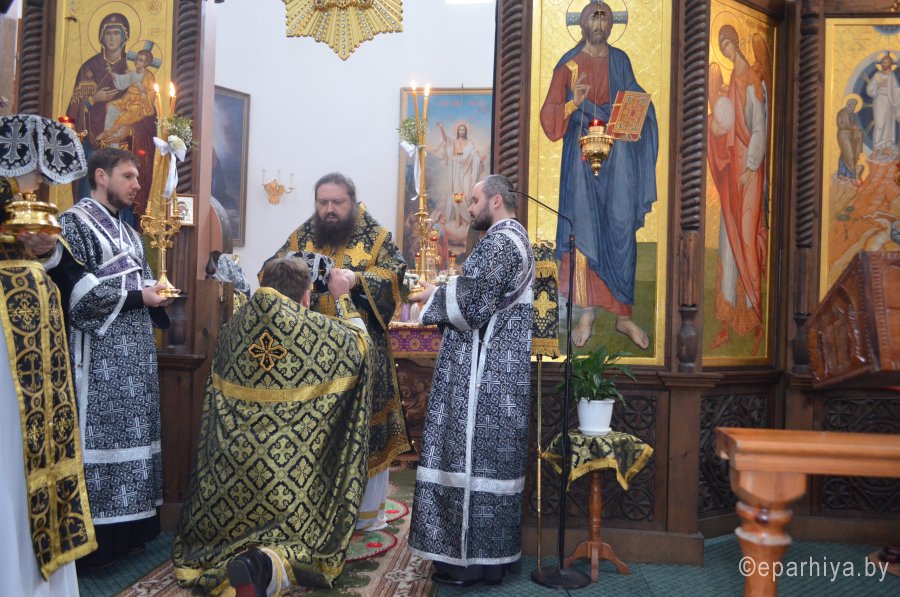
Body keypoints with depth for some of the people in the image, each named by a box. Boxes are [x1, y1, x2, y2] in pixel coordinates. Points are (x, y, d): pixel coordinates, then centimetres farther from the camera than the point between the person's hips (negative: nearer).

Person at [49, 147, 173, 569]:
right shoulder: (74, 222, -5)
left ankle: (130, 525, 18)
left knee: (132, 432, 9)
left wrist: (156, 295, 1)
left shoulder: (127, 232, 19)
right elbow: (76, 290, -15)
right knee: (100, 436, -6)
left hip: (135, 351, 8)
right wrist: (137, 296, -16)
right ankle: (97, 534, 1)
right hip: (100, 354, -8)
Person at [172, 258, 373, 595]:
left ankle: (225, 564, -11)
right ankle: (268, 564, -21)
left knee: (228, 532, 22)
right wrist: (343, 296, 22)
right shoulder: (321, 330, -9)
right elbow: (360, 345, 11)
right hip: (292, 476, -3)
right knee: (300, 539, 12)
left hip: (232, 473, 4)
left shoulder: (232, 330, 0)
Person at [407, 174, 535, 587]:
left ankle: (471, 558, 5)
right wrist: (445, 292, 13)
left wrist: (435, 297, -5)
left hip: (484, 373, -10)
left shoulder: (499, 241, -13)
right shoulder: (514, 239, 19)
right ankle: (491, 554, 21)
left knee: (473, 458, -4)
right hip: (498, 370, 10)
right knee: (492, 458, 12)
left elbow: (474, 304, -20)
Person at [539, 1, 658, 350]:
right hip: (582, 154, -1)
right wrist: (573, 103, -21)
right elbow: (550, 115, -2)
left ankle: (623, 315, 4)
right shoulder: (568, 65, 5)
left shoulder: (620, 61, 12)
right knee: (584, 231, -4)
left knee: (621, 231, -3)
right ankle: (587, 315, 2)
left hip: (618, 154, 2)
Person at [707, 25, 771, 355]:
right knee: (728, 242, 7)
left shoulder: (753, 80, -9)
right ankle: (728, 322, 14)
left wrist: (751, 167, -17)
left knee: (747, 240, -7)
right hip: (729, 166, 8)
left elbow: (760, 128, -13)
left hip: (749, 168, -8)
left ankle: (758, 323, 3)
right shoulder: (728, 80, 15)